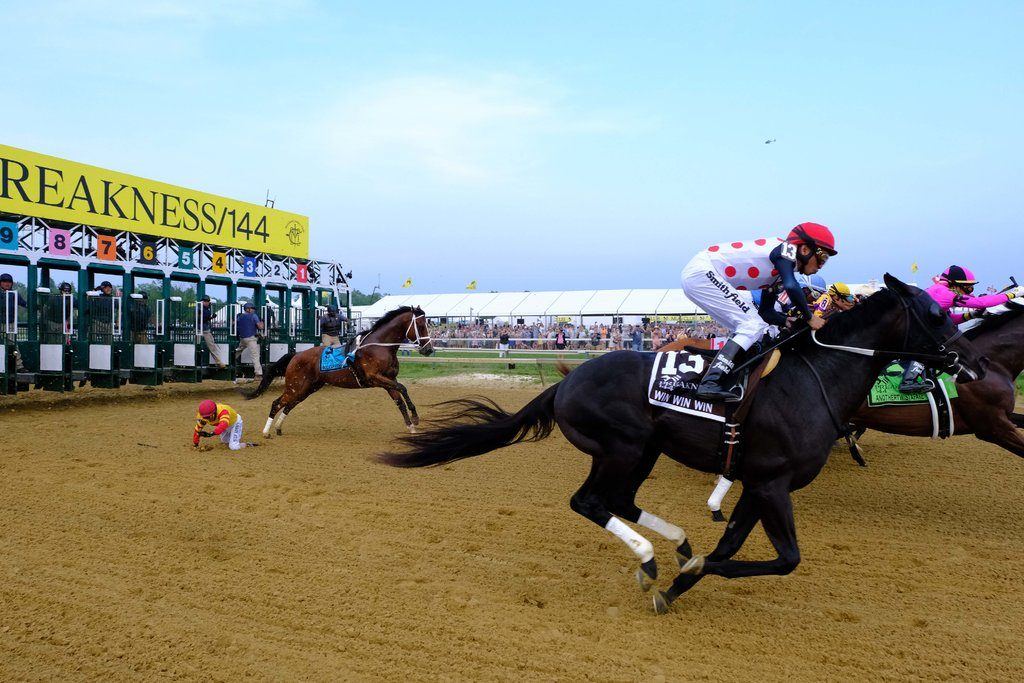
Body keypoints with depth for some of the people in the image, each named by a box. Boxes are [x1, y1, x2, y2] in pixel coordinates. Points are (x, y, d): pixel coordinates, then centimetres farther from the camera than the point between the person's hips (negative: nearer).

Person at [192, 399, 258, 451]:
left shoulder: (223, 411, -44)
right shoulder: (202, 415, -24)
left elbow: (223, 425, -60)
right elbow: (197, 429, -15)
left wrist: (211, 434, -72)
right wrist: (195, 445, -10)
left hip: (235, 422, -7)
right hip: (227, 427, 7)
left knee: (233, 447, -19)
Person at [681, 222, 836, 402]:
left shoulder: (780, 273, 17)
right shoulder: (787, 249, -10)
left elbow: (765, 311, 20)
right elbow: (792, 286, -27)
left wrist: (786, 321, 4)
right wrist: (809, 318, -15)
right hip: (702, 272, -10)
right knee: (753, 325, -13)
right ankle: (710, 383, -23)